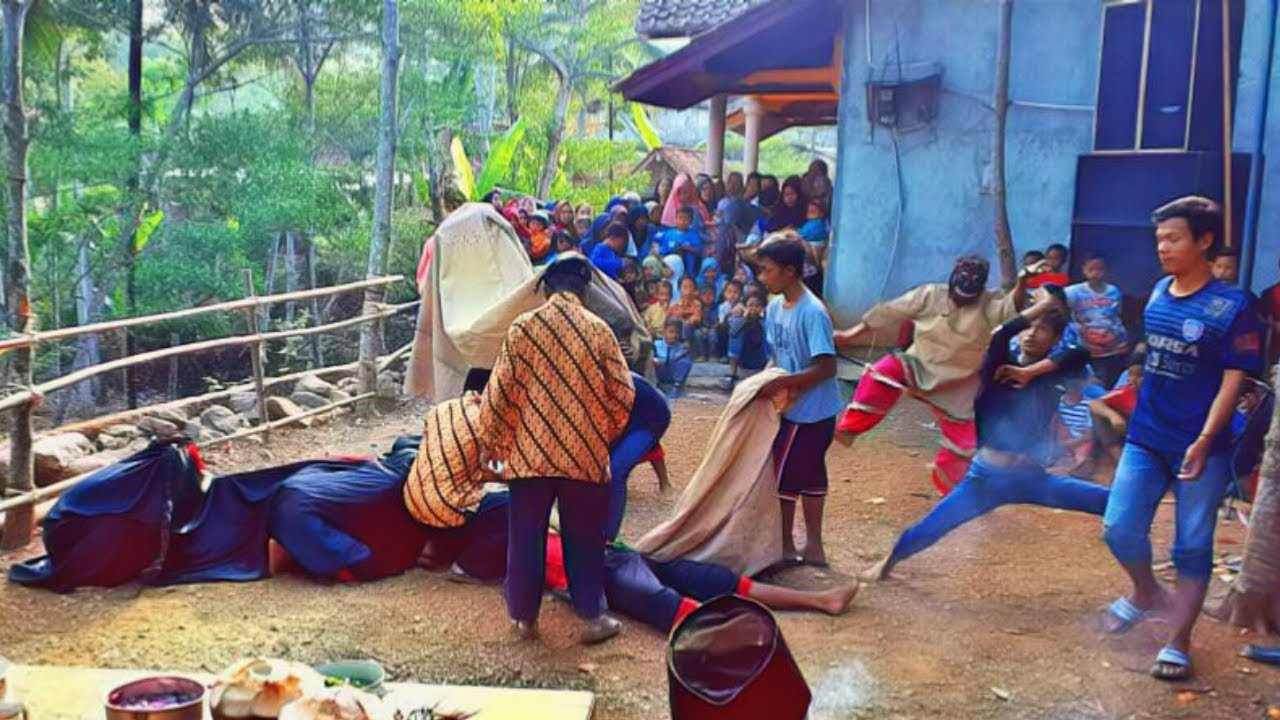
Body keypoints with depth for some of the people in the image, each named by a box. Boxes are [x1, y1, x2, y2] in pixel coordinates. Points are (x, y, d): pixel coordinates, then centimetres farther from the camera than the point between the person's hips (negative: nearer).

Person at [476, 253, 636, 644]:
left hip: (529, 451, 0)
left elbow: (499, 390, -3)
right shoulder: (598, 329, -3)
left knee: (526, 537, 12)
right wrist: (605, 435, 15)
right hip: (585, 453, 0)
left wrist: (490, 443, 9)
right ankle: (592, 617, 18)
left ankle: (525, 616, 22)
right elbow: (623, 393, -2)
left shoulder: (523, 327, -4)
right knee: (585, 539, 11)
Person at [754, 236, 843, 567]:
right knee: (809, 475, 15)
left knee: (782, 475, 0)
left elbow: (826, 367, -25)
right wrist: (766, 381, -3)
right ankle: (813, 548, 25)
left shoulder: (812, 313, -22)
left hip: (810, 411, -8)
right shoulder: (775, 307, 3)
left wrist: (780, 383, -26)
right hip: (793, 408, 8)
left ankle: (785, 547, 16)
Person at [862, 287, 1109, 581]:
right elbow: (1002, 334, -25)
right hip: (987, 477, -2)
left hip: (1032, 480, 2)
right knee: (929, 528, -4)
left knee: (1111, 504, -5)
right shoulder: (999, 367, -3)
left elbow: (1081, 354, -20)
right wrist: (1044, 304, -15)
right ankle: (888, 562, 21)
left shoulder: (1051, 373, 2)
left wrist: (1030, 372, -22)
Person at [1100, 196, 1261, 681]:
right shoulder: (1158, 293, 4)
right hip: (1145, 439, 5)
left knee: (1192, 547, 5)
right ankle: (1146, 593, 33)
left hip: (1201, 448, -5)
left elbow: (1233, 382, -14)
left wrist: (1204, 441, -23)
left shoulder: (1232, 307, -12)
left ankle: (1178, 643, 17)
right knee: (1119, 529, 3)